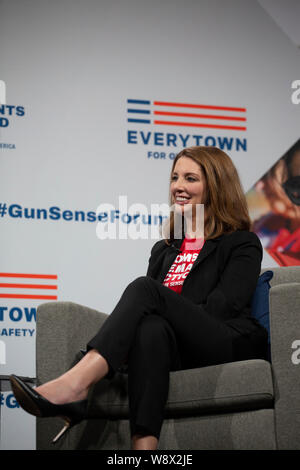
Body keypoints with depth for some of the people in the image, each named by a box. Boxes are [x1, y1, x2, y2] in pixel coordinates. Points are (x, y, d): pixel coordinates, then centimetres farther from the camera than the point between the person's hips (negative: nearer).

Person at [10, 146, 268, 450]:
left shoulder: (242, 245, 12)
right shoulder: (163, 250, 30)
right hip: (179, 355, 4)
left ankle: (74, 386, -50)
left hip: (231, 343, -4)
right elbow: (148, 312, 17)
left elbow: (224, 306, -3)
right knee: (151, 326, -36)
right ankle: (143, 447, -55)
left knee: (145, 289, -28)